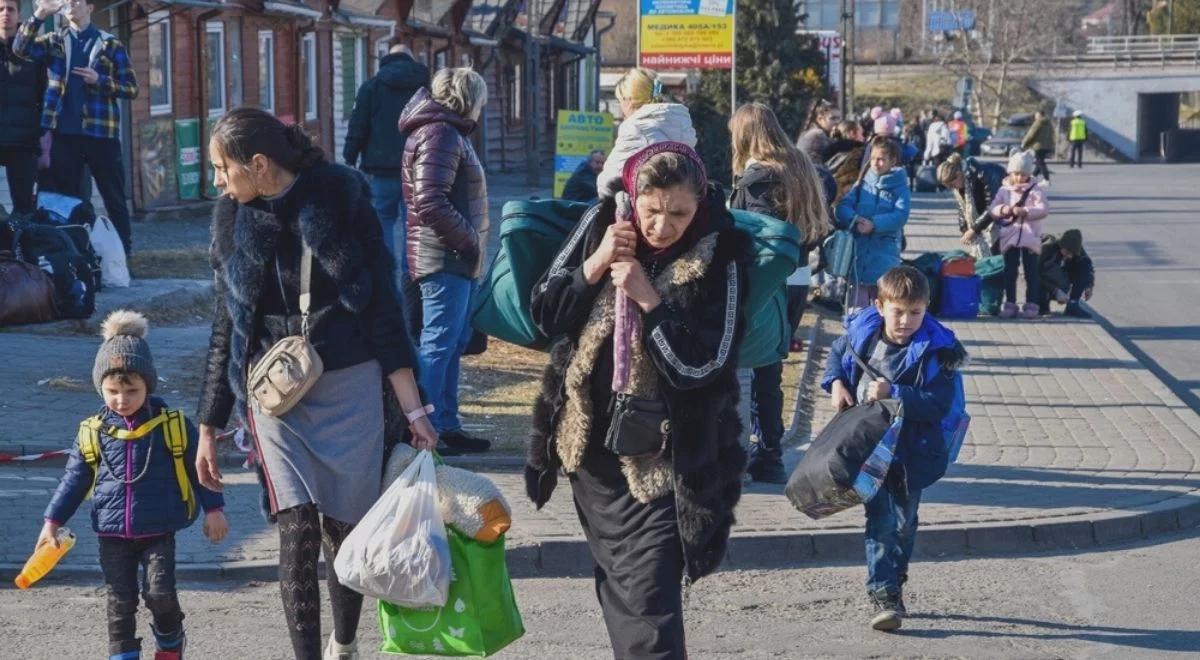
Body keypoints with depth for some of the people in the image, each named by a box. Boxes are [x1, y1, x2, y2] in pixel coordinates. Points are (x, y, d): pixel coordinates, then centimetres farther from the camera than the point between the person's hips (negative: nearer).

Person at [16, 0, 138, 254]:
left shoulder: (111, 45, 5)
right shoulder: (54, 42, 11)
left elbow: (132, 89, 3)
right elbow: (20, 48, -7)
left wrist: (100, 80, -13)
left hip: (101, 132, -2)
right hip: (65, 133, 2)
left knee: (114, 198, 2)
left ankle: (124, 253, 8)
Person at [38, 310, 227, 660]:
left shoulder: (172, 425, -5)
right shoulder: (93, 432, 0)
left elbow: (198, 466, 3)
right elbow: (75, 477, 8)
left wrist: (213, 509, 3)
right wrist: (52, 522, 6)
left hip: (158, 529, -2)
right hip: (112, 534, 2)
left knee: (159, 591, -8)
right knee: (121, 600, 4)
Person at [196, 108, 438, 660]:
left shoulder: (341, 198, -6)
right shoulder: (233, 219, 4)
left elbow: (383, 305, -4)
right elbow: (226, 329, 12)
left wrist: (413, 408, -6)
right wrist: (208, 427, 14)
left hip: (349, 386, -2)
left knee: (344, 530, 3)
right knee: (298, 530, -13)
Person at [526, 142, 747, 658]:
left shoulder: (719, 258, -14)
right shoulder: (603, 226, -2)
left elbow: (701, 365, -19)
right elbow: (546, 314, 0)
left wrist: (648, 298, -24)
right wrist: (594, 265, -14)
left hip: (661, 458, -5)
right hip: (592, 440, 5)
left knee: (648, 595, -13)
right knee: (616, 579, 21)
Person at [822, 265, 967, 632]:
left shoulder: (936, 350, -16)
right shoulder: (861, 333, -5)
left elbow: (939, 405, -21)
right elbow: (836, 354, 18)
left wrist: (894, 393, -30)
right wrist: (836, 384, -1)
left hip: (911, 450, -1)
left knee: (904, 521, 12)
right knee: (880, 519, -7)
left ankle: (893, 586, 32)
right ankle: (883, 595, -5)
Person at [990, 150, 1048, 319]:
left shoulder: (1036, 190, 0)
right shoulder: (1004, 190, 7)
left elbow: (1042, 210, -11)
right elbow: (993, 210, 2)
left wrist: (1025, 211, -26)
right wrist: (1003, 210, -20)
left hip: (1030, 237, -2)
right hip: (1010, 237, 2)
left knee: (1031, 272, 1)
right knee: (1009, 272, 5)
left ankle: (1031, 304, 6)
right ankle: (1010, 304, 12)